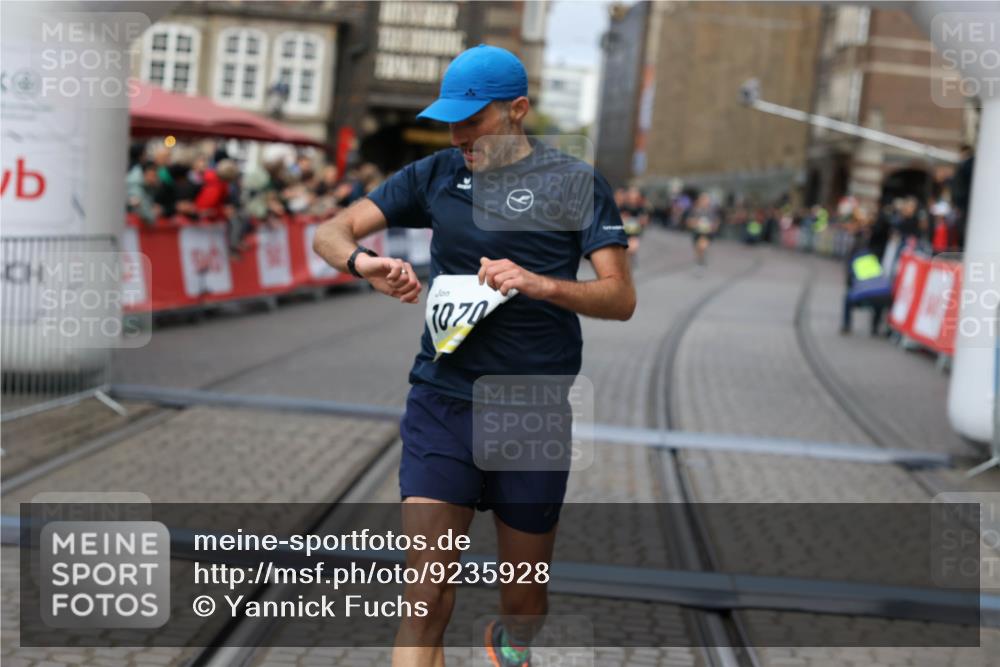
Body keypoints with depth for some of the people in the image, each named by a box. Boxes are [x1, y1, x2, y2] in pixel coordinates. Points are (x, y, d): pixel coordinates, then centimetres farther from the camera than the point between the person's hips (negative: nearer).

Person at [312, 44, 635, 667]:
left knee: (525, 600, 15)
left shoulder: (577, 182, 0)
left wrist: (540, 284, -22)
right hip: (442, 400, 1)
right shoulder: (436, 174, 8)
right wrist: (362, 260, -19)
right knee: (428, 598, -14)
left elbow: (621, 298, -4)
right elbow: (330, 232, 5)